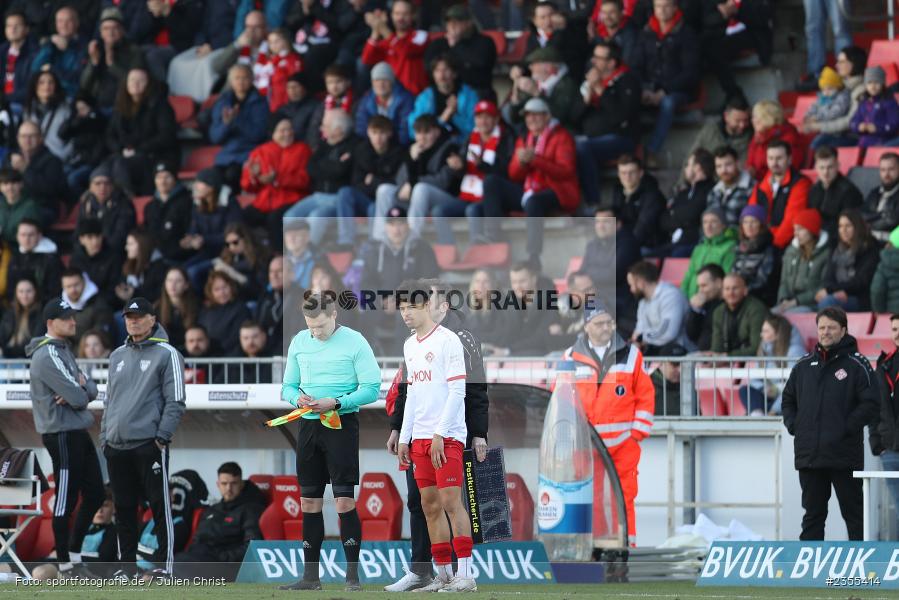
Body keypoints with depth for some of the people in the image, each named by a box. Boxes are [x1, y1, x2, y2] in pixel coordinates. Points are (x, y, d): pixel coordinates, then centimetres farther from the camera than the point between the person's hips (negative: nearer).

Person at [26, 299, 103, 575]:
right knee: (66, 500, -4)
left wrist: (80, 390, -10)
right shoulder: (48, 355, -15)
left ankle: (74, 550, 24)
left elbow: (91, 388, 12)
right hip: (62, 435, -10)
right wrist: (81, 392, 2)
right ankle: (64, 565, 2)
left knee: (94, 495, 14)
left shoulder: (64, 351, 17)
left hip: (78, 433, 10)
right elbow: (78, 397, -21)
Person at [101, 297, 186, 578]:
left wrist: (162, 437, -14)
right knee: (124, 509, 10)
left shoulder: (166, 354, -3)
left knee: (160, 507, -4)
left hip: (149, 446, -6)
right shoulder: (117, 356, 16)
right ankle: (126, 565, 17)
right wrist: (104, 437, 14)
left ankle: (167, 567, -2)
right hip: (116, 447, 6)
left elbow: (176, 402, -7)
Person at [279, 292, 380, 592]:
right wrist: (298, 397, -8)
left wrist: (336, 403, -20)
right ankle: (310, 576, 12)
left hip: (342, 424, -5)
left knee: (344, 499, -9)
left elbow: (371, 389, -9)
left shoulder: (354, 342, -6)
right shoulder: (299, 342, 9)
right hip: (308, 425, 5)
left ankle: (353, 575, -5)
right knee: (309, 500, 7)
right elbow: (288, 386, 15)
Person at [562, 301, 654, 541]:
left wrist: (639, 431, 0)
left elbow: (646, 395, 7)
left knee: (623, 496, -2)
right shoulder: (571, 358, 6)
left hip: (623, 443, 0)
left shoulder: (631, 355, 6)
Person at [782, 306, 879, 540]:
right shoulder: (804, 365, 13)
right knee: (813, 514, 9)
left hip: (845, 455, -5)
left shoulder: (857, 365, -4)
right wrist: (793, 425, 6)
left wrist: (847, 428, -14)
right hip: (808, 455, 5)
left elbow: (871, 403, -10)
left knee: (853, 513, 1)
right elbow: (788, 399, 22)